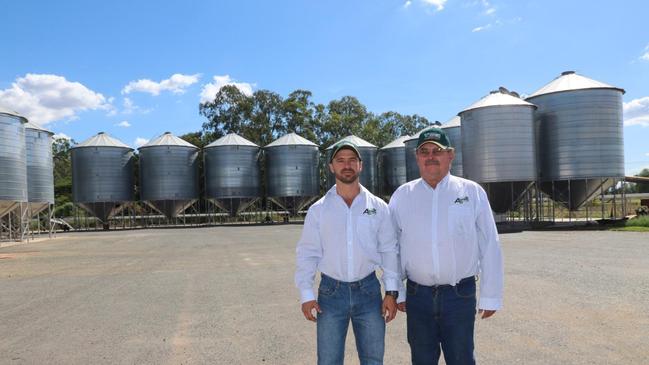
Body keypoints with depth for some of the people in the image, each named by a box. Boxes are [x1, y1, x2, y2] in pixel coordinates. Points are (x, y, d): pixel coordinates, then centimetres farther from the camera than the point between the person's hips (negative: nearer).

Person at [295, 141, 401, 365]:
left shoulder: (378, 207, 1)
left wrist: (391, 291, -2)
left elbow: (389, 251, 2)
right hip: (331, 292, 0)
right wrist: (306, 294, -5)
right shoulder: (318, 210, 0)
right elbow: (307, 254, 1)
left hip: (368, 290, 1)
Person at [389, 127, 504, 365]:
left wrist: (491, 296, -2)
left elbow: (490, 247, -1)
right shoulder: (402, 195, 2)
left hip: (460, 294, -2)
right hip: (417, 295, 2)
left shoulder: (472, 192, -2)